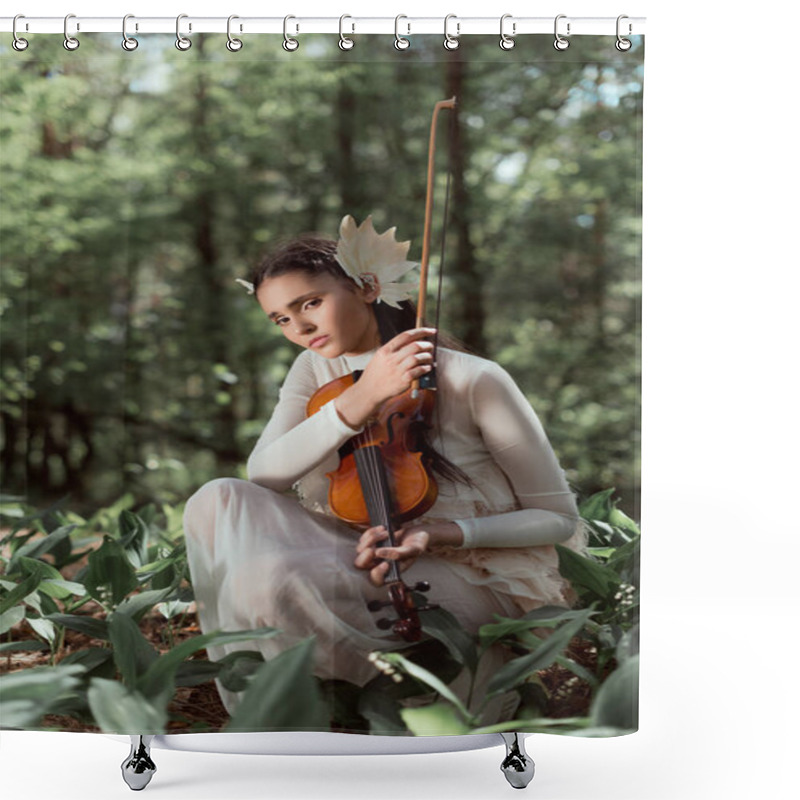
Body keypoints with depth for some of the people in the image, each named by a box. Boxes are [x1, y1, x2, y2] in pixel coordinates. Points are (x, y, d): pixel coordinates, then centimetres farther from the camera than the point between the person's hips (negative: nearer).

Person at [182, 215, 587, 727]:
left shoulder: (473, 380, -13)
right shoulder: (317, 370, 4)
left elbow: (558, 518, -7)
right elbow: (262, 475, -14)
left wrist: (440, 533, -21)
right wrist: (360, 400, -26)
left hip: (481, 583, -6)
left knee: (268, 580, -29)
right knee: (218, 501, -16)